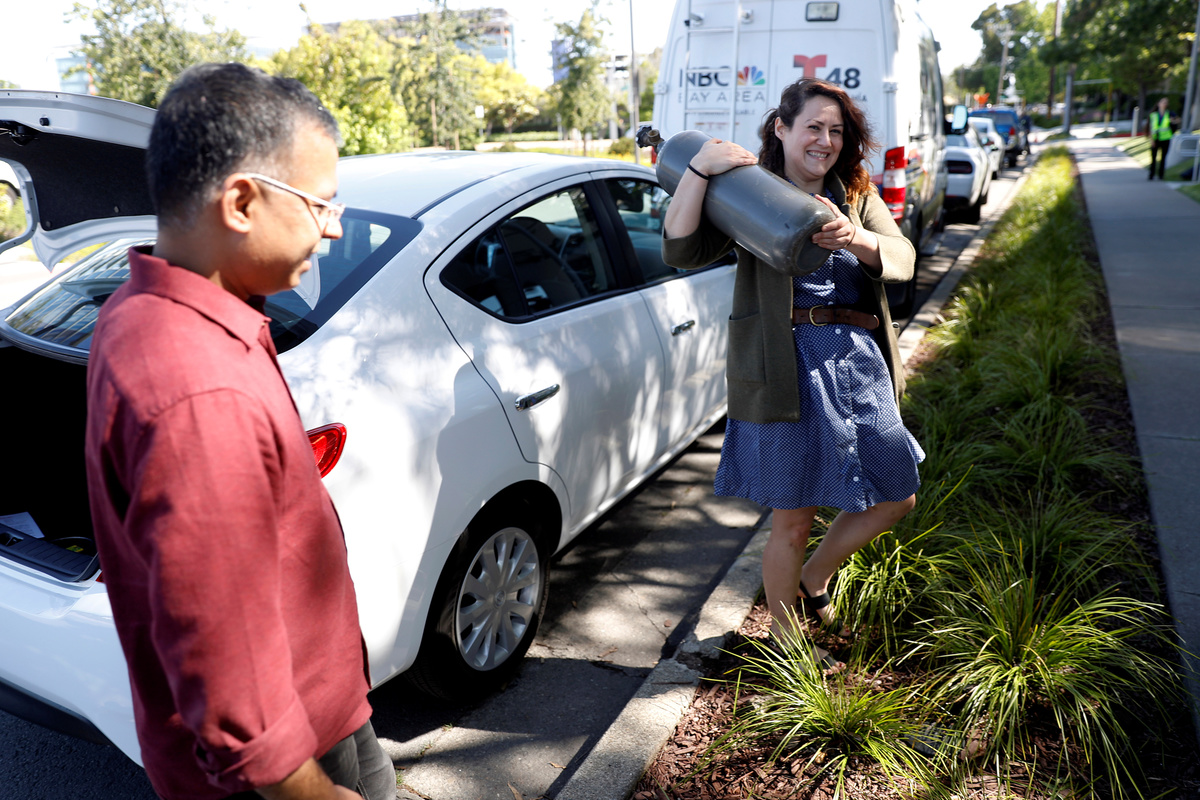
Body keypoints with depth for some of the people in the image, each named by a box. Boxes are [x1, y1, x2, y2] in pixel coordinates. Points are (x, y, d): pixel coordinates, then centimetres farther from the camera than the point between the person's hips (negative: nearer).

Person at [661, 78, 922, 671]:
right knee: (793, 517, 4)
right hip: (787, 369, -6)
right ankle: (784, 635, 28)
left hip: (859, 363, 6)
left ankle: (812, 582, 37)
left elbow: (903, 260, -1)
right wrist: (699, 168, -21)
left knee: (896, 494, 14)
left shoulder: (857, 195, 17)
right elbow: (680, 251, -12)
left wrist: (856, 238, -21)